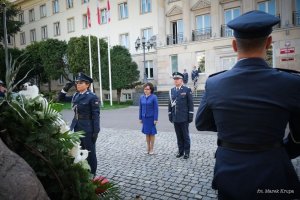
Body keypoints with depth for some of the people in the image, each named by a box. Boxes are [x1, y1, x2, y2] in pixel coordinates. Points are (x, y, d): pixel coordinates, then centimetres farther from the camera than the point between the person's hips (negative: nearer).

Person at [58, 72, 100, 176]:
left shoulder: (92, 97, -12)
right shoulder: (75, 95, 8)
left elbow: (96, 115, -13)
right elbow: (61, 99, 18)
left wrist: (96, 132, -16)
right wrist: (65, 89, 1)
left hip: (87, 128, -7)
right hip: (77, 127, 7)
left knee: (90, 152, 7)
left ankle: (92, 174, 22)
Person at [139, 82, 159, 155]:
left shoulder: (154, 97, -11)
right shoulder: (142, 97, 2)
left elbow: (156, 109, -11)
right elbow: (140, 108, 8)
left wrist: (155, 119, -13)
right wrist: (140, 118, 7)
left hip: (151, 118, -4)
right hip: (145, 118, 4)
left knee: (152, 133, 5)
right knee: (147, 133, 11)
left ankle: (151, 149, 17)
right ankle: (148, 147, 23)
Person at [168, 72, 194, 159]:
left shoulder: (187, 90, -4)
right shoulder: (171, 91, 9)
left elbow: (190, 104, -4)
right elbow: (170, 104, 12)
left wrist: (190, 116, -8)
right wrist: (170, 116, 10)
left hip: (184, 118, -4)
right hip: (175, 118, 4)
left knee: (185, 135, 6)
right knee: (179, 136, 12)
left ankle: (187, 152, 18)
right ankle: (180, 151, 25)